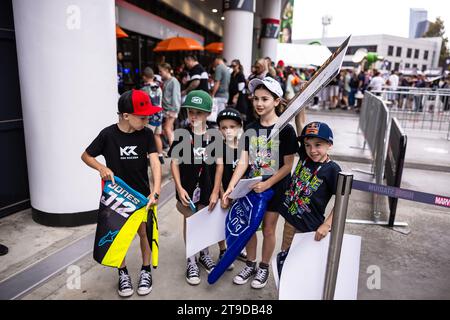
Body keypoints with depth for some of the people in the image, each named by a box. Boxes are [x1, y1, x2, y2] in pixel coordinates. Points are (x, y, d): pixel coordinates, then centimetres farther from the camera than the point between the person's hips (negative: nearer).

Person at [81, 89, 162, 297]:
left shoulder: (146, 134, -11)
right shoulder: (108, 134, -14)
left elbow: (155, 162, -18)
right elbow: (86, 156, -2)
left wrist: (155, 192, -30)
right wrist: (101, 168, -22)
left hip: (142, 194, 1)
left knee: (144, 232, 8)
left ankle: (146, 270, 30)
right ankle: (123, 272, 32)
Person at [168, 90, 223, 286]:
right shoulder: (182, 136, -7)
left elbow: (219, 164, -4)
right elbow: (175, 162, -5)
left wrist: (215, 191, -5)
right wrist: (179, 188, -12)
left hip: (208, 189, 1)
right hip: (187, 188, -1)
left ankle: (204, 254, 40)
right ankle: (191, 261, 28)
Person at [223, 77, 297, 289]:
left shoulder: (285, 130, -14)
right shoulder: (251, 129, -1)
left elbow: (288, 165, -13)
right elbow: (243, 161, -6)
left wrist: (267, 184, -20)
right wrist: (231, 186, -17)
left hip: (275, 187, -4)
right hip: (252, 185, 4)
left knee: (268, 228, 10)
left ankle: (264, 268, 32)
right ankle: (250, 265, 35)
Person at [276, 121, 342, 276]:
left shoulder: (332, 170, -18)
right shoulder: (304, 157, -5)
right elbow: (302, 129, 6)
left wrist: (327, 225, -18)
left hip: (310, 225, -5)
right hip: (290, 218, 6)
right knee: (284, 257, 19)